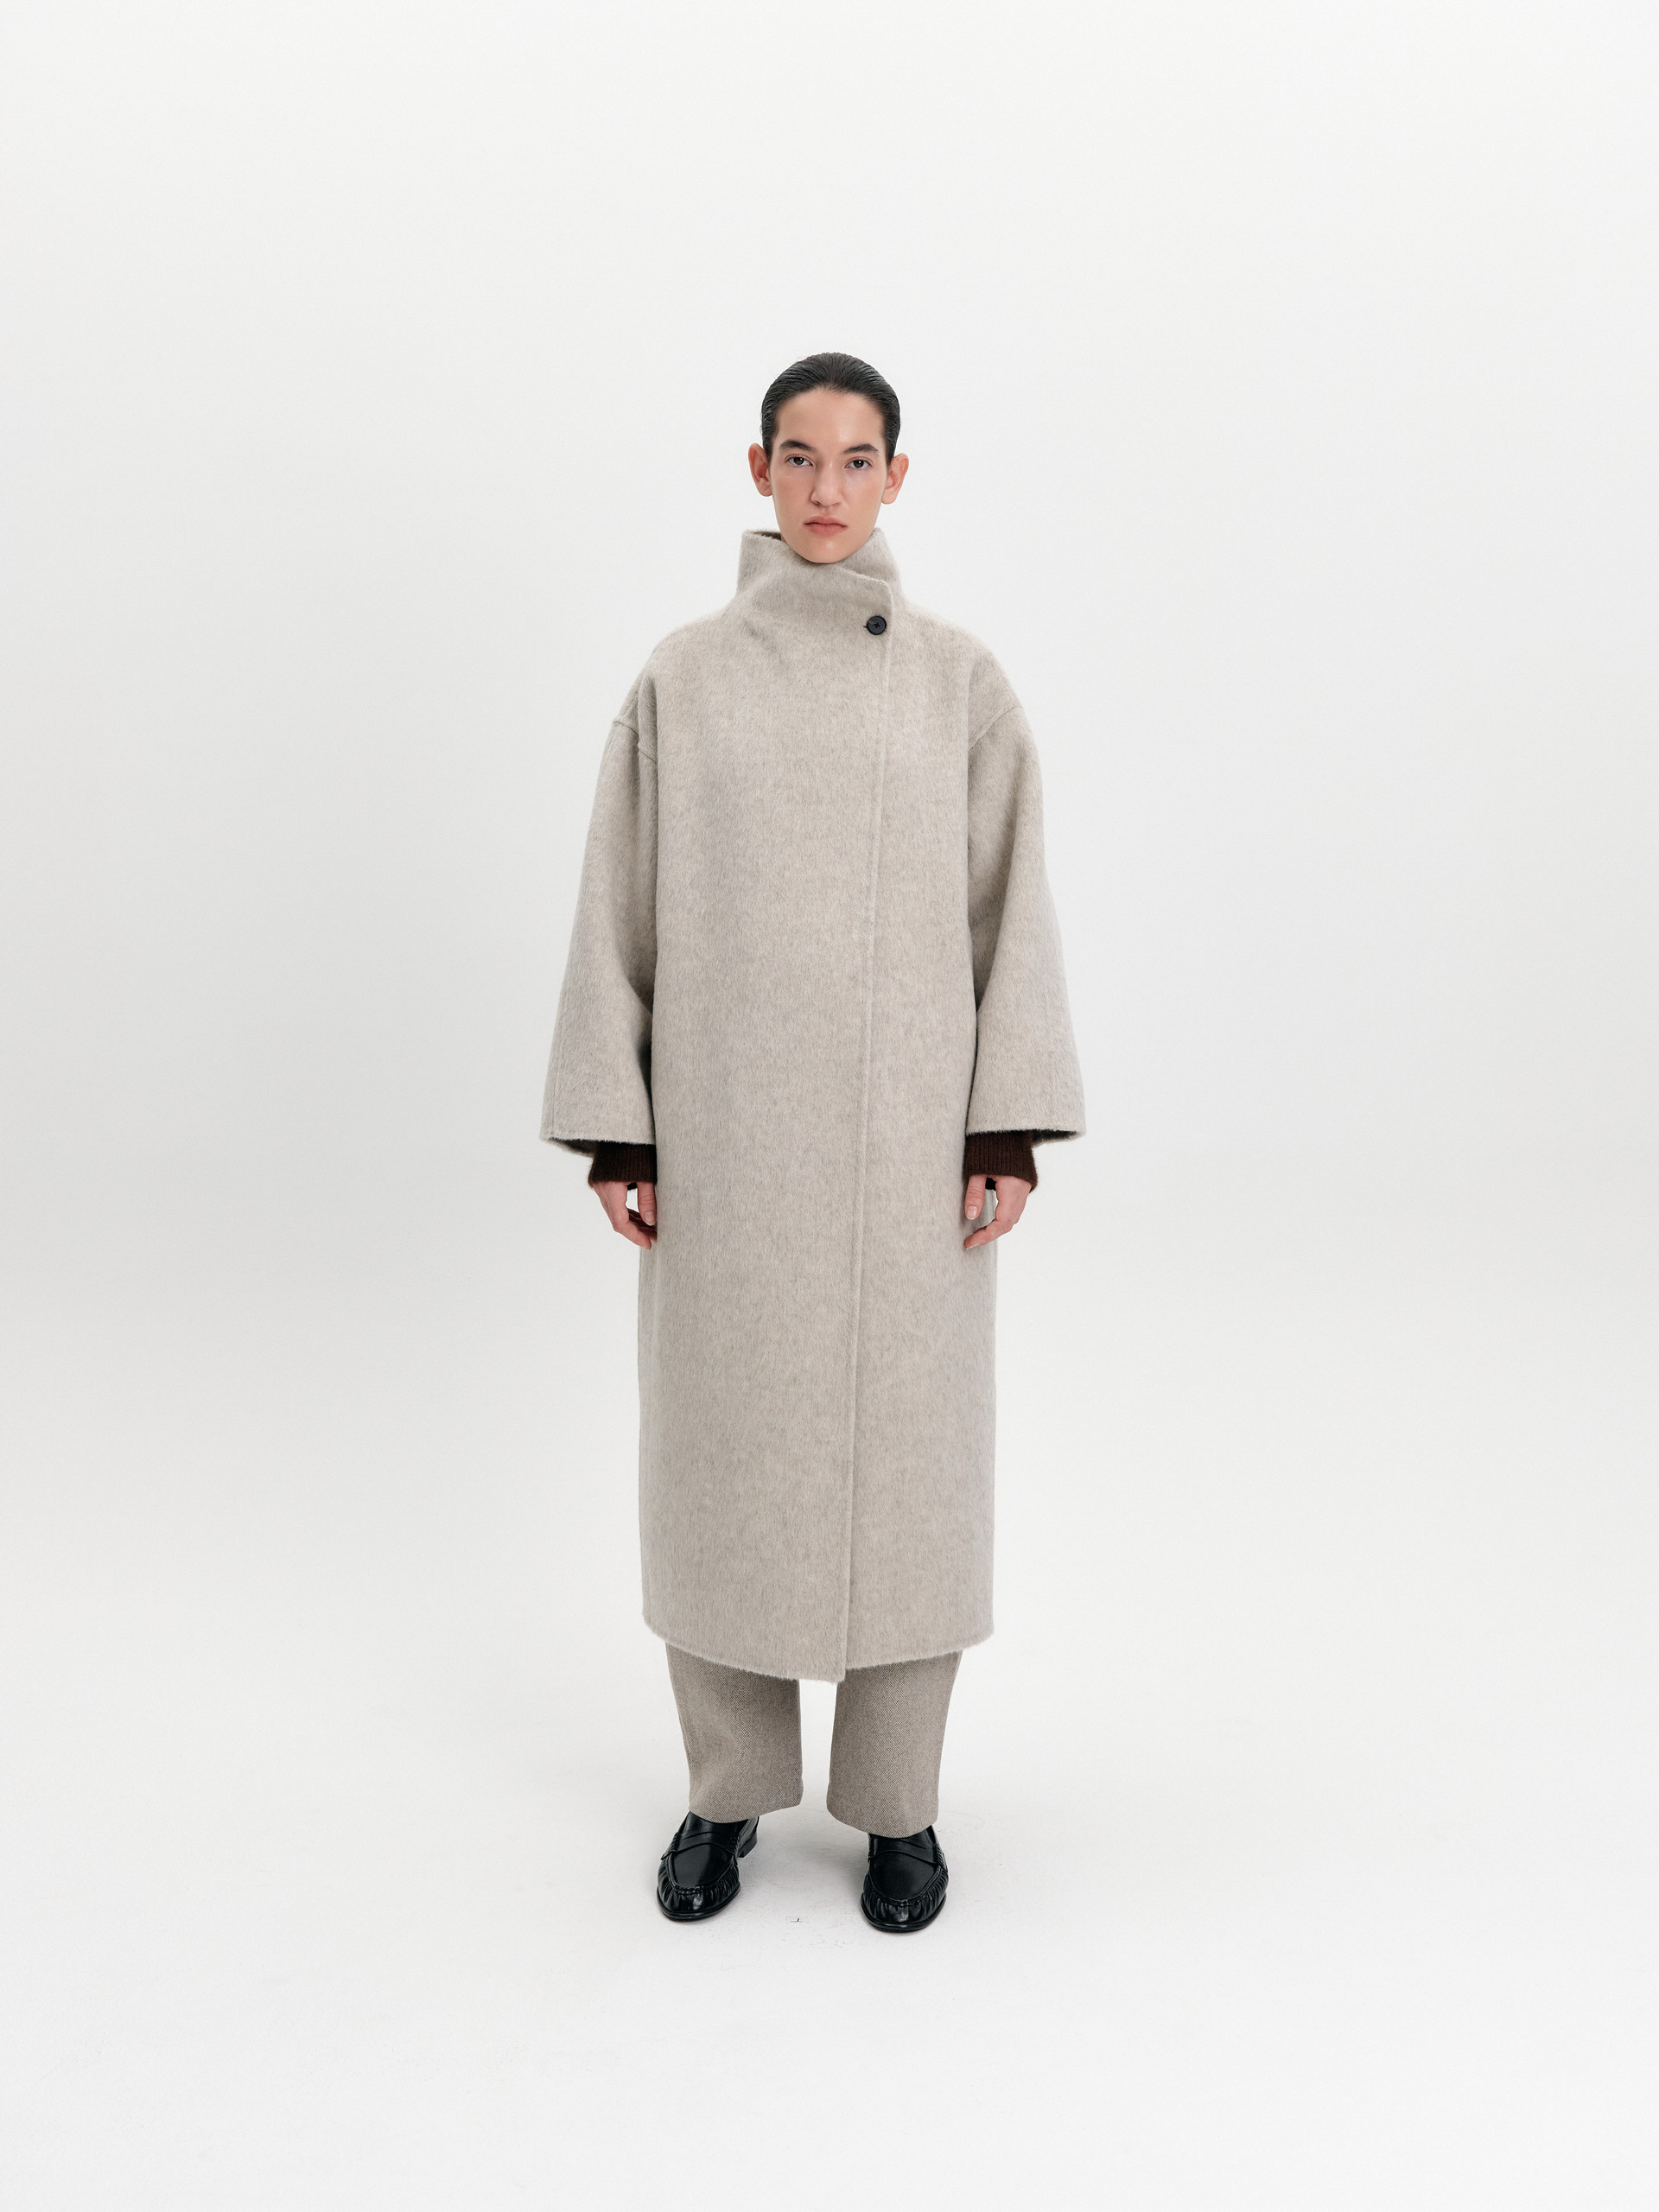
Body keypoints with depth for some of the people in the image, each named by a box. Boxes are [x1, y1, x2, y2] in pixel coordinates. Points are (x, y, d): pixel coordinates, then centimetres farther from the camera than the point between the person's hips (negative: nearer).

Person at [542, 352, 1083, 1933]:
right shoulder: (683, 678, 5)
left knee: (905, 1442, 6)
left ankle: (898, 1803, 25)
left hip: (904, 1127, 0)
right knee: (720, 1441, 7)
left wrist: (1009, 1132, -5)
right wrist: (614, 1133, -1)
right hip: (725, 1124, 1)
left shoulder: (959, 680, 4)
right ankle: (728, 1789, 28)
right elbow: (622, 909, 4)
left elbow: (1010, 908, 2)